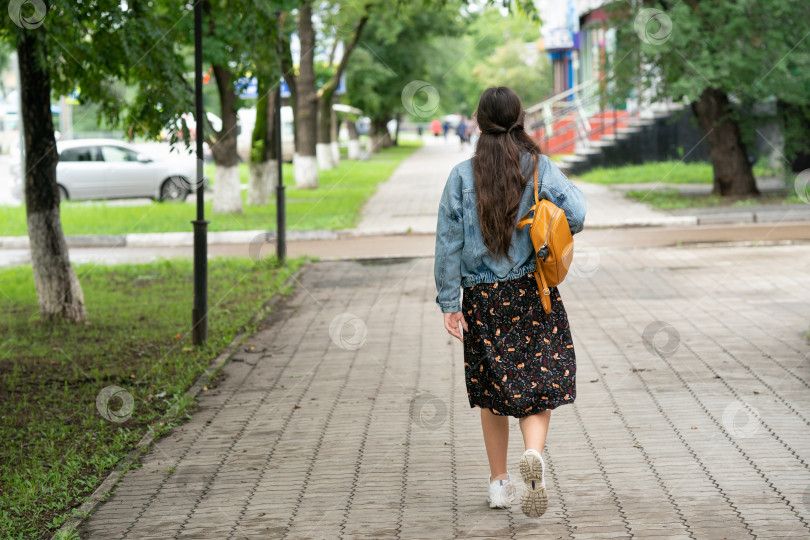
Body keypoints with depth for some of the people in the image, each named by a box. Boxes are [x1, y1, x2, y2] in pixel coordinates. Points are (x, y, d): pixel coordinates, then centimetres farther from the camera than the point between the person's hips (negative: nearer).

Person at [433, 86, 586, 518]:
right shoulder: (540, 168, -4)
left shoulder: (462, 176, -3)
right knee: (539, 381, 3)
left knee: (491, 392, 13)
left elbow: (448, 243, -5)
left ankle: (499, 482, 19)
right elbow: (576, 215, -15)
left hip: (482, 298, 1)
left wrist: (449, 303, -2)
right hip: (532, 291, -1)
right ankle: (533, 454, -24)